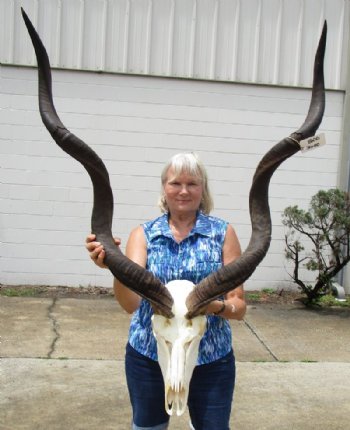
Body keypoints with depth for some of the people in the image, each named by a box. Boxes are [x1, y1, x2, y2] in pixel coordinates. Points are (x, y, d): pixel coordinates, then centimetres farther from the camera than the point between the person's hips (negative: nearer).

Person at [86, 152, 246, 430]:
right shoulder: (143, 234, -3)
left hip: (211, 358, -1)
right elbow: (131, 302, -16)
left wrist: (217, 306, -28)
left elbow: (239, 307, -6)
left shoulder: (223, 233, -6)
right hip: (148, 355, 1)